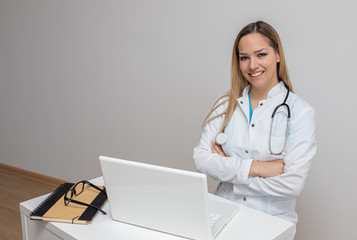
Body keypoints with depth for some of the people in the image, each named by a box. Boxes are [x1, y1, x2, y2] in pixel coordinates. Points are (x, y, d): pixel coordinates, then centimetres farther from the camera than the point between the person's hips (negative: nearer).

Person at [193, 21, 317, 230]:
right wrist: (254, 167, -15)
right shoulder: (226, 105, 6)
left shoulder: (300, 111, -5)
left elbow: (293, 183, -13)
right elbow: (201, 159, -2)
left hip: (272, 220, -2)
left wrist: (228, 168, -9)